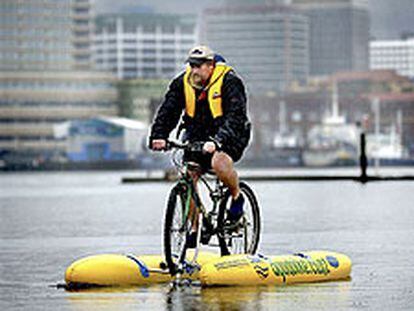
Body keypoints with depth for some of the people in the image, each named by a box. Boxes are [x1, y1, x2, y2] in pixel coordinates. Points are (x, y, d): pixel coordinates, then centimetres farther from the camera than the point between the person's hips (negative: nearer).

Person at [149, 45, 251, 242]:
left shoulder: (229, 81, -19)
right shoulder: (182, 82, -4)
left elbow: (235, 116, -29)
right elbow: (168, 111, -9)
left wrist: (217, 141, -45)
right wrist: (158, 136, -27)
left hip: (230, 136, -5)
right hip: (197, 136, 5)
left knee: (219, 161, -35)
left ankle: (237, 197, -6)